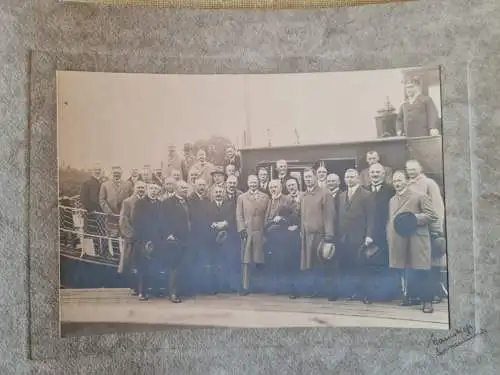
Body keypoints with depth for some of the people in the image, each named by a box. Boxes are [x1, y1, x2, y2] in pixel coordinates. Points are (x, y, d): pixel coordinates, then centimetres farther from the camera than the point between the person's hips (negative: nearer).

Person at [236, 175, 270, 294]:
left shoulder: (265, 197, 12)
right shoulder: (242, 197, 12)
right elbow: (239, 215, 6)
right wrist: (241, 228, -7)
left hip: (260, 231, 0)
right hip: (246, 231, 0)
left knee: (259, 259, 1)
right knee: (246, 260, -1)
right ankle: (245, 286, 2)